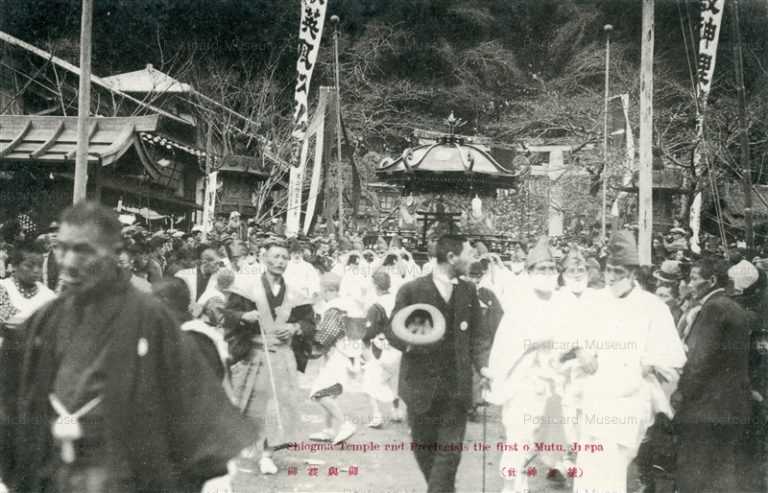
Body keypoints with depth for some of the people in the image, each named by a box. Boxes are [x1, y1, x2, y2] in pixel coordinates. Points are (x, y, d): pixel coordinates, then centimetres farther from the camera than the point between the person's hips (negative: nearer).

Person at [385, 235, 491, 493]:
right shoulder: (411, 290, -6)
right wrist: (410, 342, -23)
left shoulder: (468, 291, 6)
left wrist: (485, 365, -8)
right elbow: (393, 331, -2)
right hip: (422, 383, -2)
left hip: (457, 386, 2)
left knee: (449, 451, -4)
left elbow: (478, 335, 8)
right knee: (424, 447, 12)